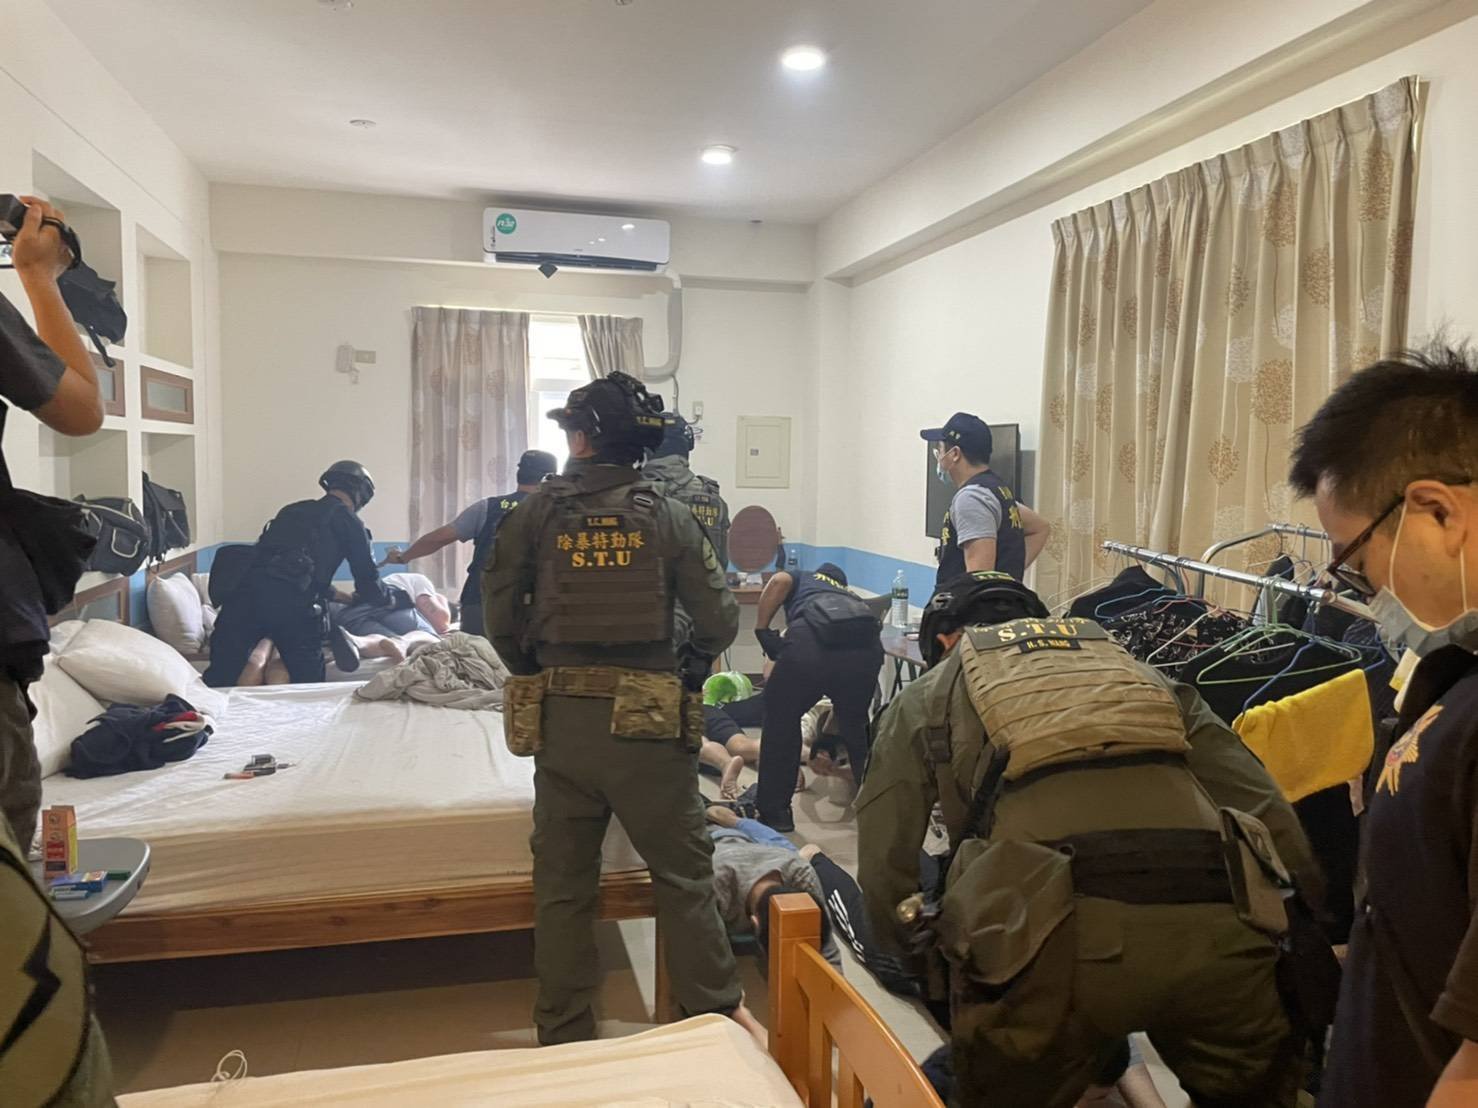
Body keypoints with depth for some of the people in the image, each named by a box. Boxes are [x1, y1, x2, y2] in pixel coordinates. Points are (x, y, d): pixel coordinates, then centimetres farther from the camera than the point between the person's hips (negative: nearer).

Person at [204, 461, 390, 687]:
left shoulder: (292, 510, 32)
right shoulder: (348, 521, 14)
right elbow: (368, 580, 12)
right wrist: (385, 598, 35)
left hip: (247, 592, 4)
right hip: (294, 604, -4)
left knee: (218, 681, -6)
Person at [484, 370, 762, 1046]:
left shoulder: (537, 511, 0)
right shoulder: (668, 515, -2)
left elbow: (500, 615, 0)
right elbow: (719, 618, -4)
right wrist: (687, 680, 12)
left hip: (560, 717, 2)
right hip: (647, 719, -1)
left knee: (562, 884, 13)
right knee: (683, 872, 11)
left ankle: (565, 1035, 24)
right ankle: (716, 1009, 20)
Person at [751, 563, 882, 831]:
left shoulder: (801, 580, 36)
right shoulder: (852, 597, 44)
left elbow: (779, 581, 7)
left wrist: (761, 630, 10)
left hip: (811, 641, -3)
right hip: (866, 645, 3)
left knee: (781, 718, 20)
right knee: (856, 722, 29)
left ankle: (774, 810, 25)